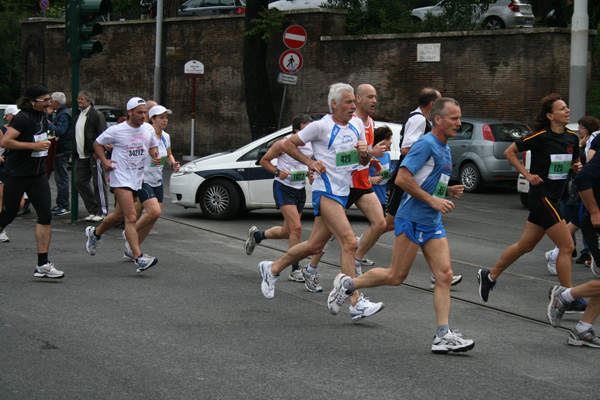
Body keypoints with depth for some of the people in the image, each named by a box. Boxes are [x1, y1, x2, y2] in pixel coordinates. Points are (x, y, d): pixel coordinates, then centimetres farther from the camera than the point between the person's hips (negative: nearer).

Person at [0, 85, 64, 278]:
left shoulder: (42, 118, 10)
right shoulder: (23, 118, -16)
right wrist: (34, 145, -23)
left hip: (38, 175, 7)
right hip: (16, 175, -7)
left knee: (45, 215, -4)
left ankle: (42, 265, -3)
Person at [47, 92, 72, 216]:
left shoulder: (64, 115, -15)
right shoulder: (60, 113, 18)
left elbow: (59, 131, -26)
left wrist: (49, 124, -13)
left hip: (63, 151, -11)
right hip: (59, 150, 11)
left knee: (62, 178, -8)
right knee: (59, 178, 16)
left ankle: (65, 207, -5)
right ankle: (60, 204, 23)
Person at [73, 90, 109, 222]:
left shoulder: (96, 115, -8)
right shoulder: (77, 115, 17)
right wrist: (75, 150, 16)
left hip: (94, 155, -9)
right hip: (81, 156, 9)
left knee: (98, 184, -4)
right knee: (79, 182, 6)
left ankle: (102, 212, 2)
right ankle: (93, 210, 14)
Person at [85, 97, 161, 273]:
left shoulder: (148, 129, 4)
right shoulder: (116, 131, -10)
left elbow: (153, 146, 20)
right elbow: (98, 143, 4)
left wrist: (155, 156, -2)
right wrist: (104, 161, -10)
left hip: (137, 179, 7)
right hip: (121, 178, -7)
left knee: (119, 215, 19)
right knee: (131, 218, -17)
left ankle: (95, 233, 47)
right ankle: (139, 259, -24)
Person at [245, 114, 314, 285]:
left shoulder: (311, 146, 1)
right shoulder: (283, 144, -14)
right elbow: (264, 161, -3)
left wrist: (311, 173, -1)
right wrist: (278, 172, -18)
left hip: (300, 189, 7)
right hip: (284, 187, -6)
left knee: (287, 232, 12)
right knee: (296, 227, -18)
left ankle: (256, 235, 40)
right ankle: (295, 271, -11)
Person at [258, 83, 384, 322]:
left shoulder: (357, 124, 10)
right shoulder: (321, 126, -9)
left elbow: (364, 162, 18)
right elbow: (288, 144, 0)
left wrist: (364, 153, -4)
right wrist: (310, 162, -8)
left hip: (343, 193, 8)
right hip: (326, 192, -8)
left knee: (314, 246, 14)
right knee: (349, 243, -19)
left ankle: (272, 269, 34)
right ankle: (356, 304, -19)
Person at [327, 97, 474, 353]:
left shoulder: (444, 149, 16)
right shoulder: (426, 144, -13)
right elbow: (402, 178, -20)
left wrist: (449, 192, 9)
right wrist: (433, 200, -19)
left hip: (433, 223, 9)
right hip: (412, 219, -9)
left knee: (445, 275, -4)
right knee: (396, 277, -1)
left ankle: (443, 336, -6)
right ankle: (347, 284, 19)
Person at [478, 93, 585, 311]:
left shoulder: (572, 138, 6)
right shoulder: (541, 136, -13)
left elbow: (575, 162, 23)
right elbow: (509, 152, -4)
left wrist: (578, 167, 0)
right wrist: (527, 174, -9)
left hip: (550, 200, 8)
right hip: (541, 197, -8)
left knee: (526, 245, 16)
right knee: (567, 246, -8)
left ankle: (490, 276, 31)